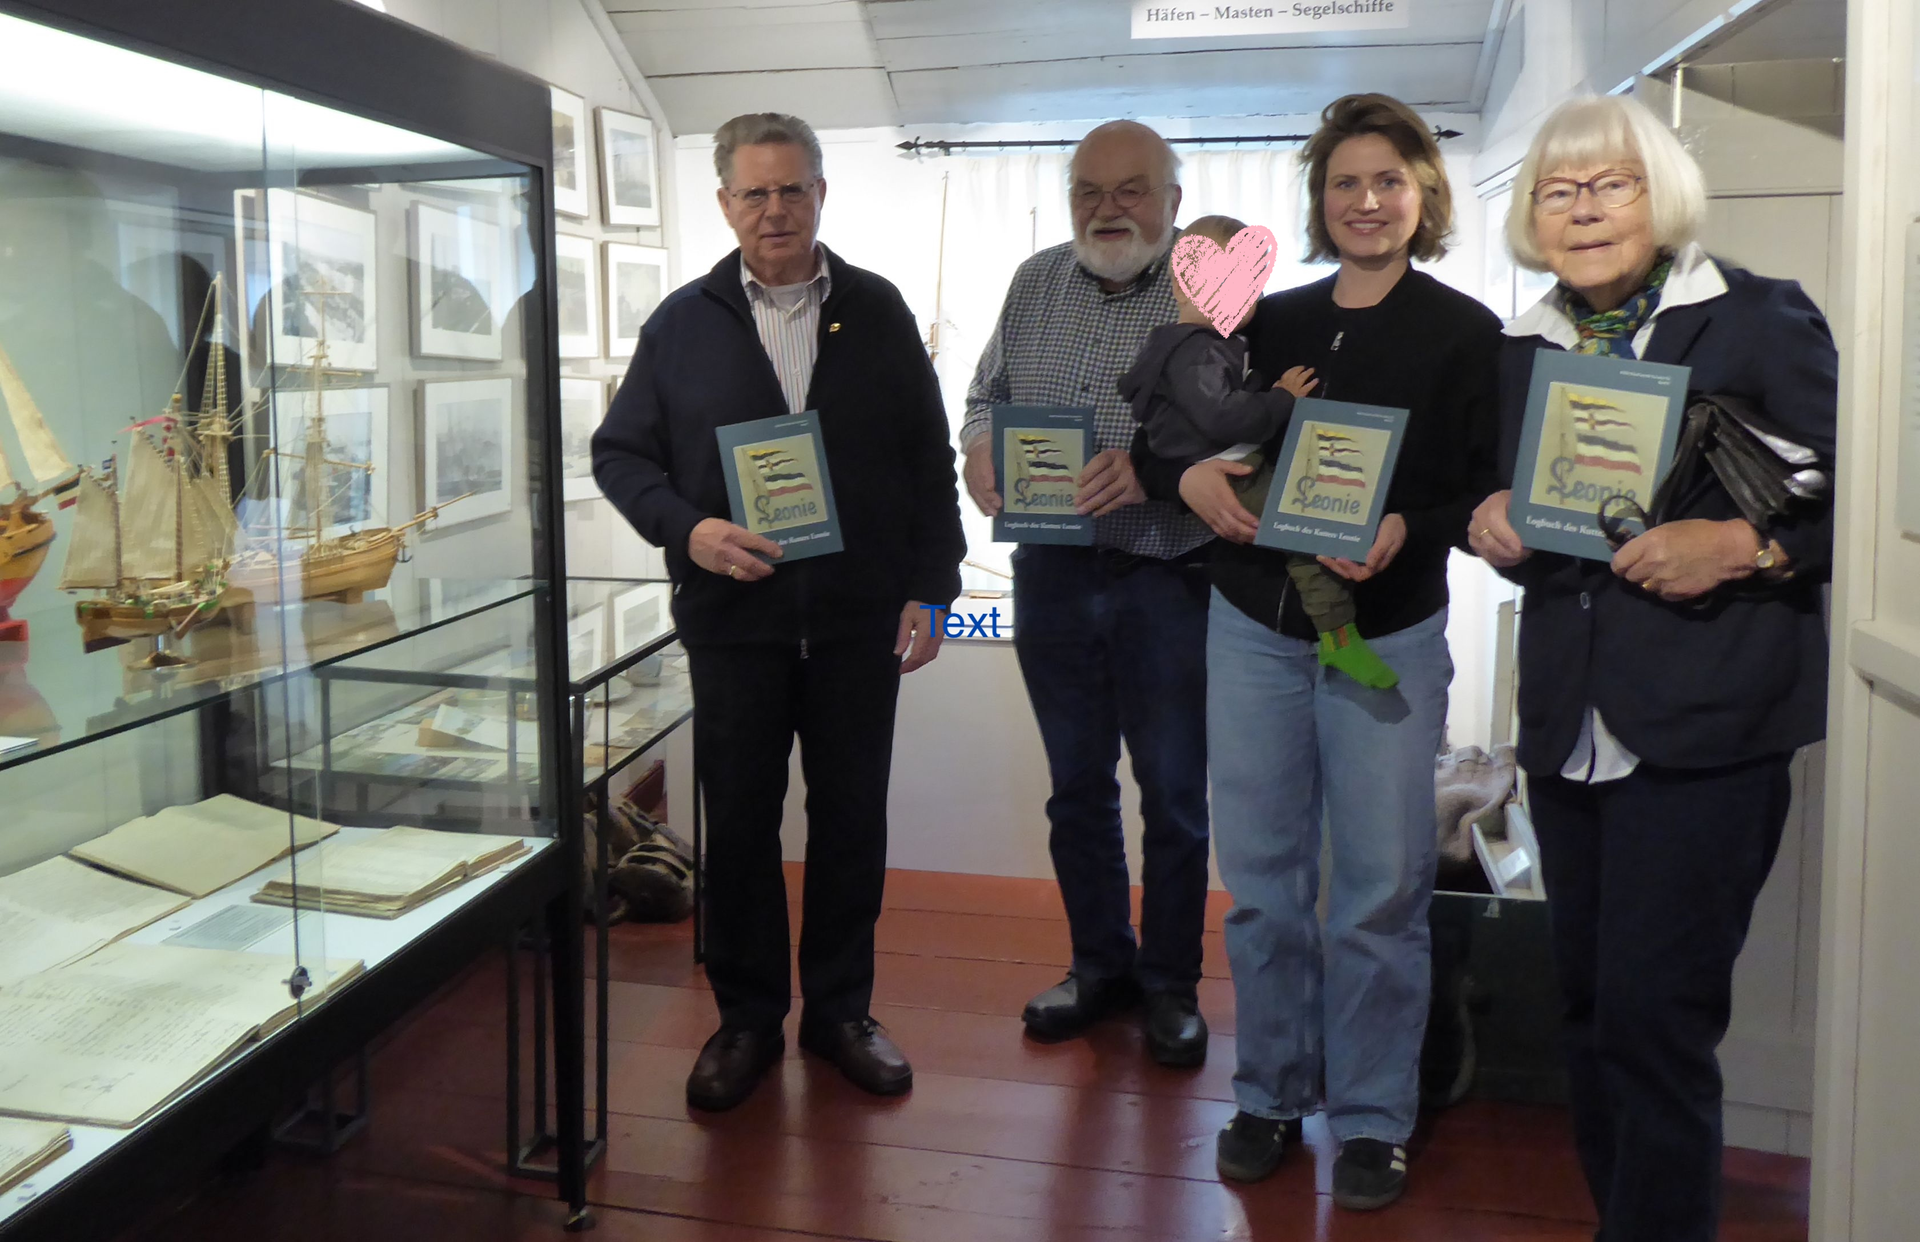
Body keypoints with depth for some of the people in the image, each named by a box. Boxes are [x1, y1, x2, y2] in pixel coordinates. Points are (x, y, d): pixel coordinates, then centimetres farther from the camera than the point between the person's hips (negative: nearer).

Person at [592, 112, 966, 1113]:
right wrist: (686, 528, -11)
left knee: (851, 820, 9)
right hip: (734, 618, 0)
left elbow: (930, 458, 8)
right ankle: (747, 1017, 24)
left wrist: (930, 587, 1)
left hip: (860, 619, 1)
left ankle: (840, 1009, 26)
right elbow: (619, 452, 7)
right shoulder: (681, 323, 6)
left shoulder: (878, 313, 7)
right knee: (738, 824, 7)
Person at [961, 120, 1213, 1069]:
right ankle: (1100, 965, 33)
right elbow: (987, 392, 16)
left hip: (1169, 579, -4)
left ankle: (1171, 984, 27)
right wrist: (979, 445, -5)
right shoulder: (1037, 283, 9)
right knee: (1076, 787, 15)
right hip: (1053, 572, 5)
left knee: (1173, 795, 9)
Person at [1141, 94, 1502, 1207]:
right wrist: (1190, 476, -10)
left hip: (1388, 635, -3)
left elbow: (1493, 490, -6)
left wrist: (1407, 531, -24)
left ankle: (1373, 1117, 20)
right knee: (1263, 875, 10)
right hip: (1254, 625, 3)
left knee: (1380, 890, 3)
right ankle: (1272, 1093, 26)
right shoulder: (1273, 320, 9)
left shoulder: (1465, 335, -1)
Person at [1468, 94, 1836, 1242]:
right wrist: (1492, 528, 0)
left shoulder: (1762, 319, -2)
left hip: (1704, 725, -5)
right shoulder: (1525, 351, 14)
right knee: (1591, 1005, 14)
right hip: (1569, 726, 6)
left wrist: (1744, 546, -19)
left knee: (1654, 1013, -6)